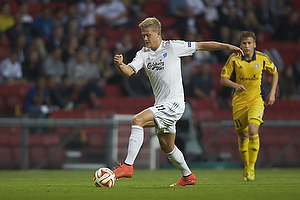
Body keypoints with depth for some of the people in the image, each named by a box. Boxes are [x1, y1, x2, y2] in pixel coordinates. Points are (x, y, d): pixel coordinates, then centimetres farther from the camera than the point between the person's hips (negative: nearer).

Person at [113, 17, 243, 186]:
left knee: (138, 120, -24)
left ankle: (128, 166, -26)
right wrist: (120, 64, -30)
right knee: (167, 147, 17)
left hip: (174, 103, -8)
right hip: (161, 106, 8)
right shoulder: (143, 54, 7)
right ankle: (188, 177, 38)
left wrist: (228, 47, -1)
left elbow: (201, 46, 0)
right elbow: (128, 71, -7)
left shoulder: (172, 47, -6)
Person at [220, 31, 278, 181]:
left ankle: (251, 168, -12)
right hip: (239, 101, 1)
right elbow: (223, 79, -3)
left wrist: (272, 93, 6)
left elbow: (274, 72, 14)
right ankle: (246, 166, 29)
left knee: (253, 131, -21)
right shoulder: (234, 59, -6)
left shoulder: (262, 58, -4)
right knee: (243, 136, 7)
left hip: (257, 99, -1)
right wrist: (235, 85, -23)